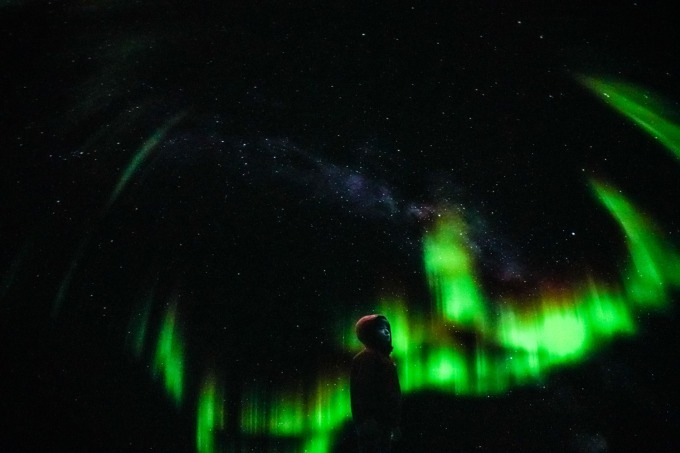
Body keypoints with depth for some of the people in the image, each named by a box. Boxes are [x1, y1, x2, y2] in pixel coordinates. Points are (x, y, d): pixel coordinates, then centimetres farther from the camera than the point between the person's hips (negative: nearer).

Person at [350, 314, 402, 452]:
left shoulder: (384, 358, 17)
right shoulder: (366, 358, -11)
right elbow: (363, 392, -19)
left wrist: (394, 424, 18)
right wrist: (368, 421, -24)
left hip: (384, 423, 9)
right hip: (373, 425, -9)